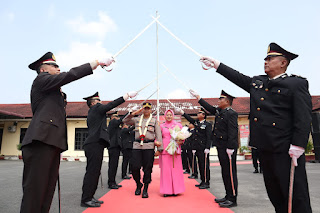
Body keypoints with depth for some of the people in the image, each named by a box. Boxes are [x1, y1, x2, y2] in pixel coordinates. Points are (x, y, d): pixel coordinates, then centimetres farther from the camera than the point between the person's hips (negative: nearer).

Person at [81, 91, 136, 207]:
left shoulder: (92, 113, 24)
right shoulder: (96, 108, -3)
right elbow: (112, 104, -8)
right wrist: (128, 95, -5)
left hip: (95, 144, 10)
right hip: (94, 144, -10)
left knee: (94, 172, 12)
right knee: (92, 171, -7)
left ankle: (89, 197, 18)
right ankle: (86, 199, -3)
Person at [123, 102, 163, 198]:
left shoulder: (154, 121, 10)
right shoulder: (137, 119, 16)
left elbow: (158, 135, 5)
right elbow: (125, 121, 14)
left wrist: (159, 148, -4)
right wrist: (133, 114, 2)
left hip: (149, 147, -2)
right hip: (137, 146, 2)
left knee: (147, 169, 0)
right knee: (135, 167, -2)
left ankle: (145, 189, 13)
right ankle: (138, 185, 23)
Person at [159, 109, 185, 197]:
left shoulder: (178, 125, 11)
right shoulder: (162, 126, 13)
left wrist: (179, 142, -9)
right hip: (165, 150, 0)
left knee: (176, 169, -1)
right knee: (165, 169, -2)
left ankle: (175, 190, 8)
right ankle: (166, 190, 5)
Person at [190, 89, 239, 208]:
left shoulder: (231, 113, -13)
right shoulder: (219, 111, 14)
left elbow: (233, 132, -19)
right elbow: (209, 107, 27)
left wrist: (230, 148, -23)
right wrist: (197, 96, 30)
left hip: (228, 148, -9)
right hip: (221, 148, 9)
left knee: (230, 173, -2)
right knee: (225, 172, 14)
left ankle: (232, 199, 7)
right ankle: (228, 196, 25)